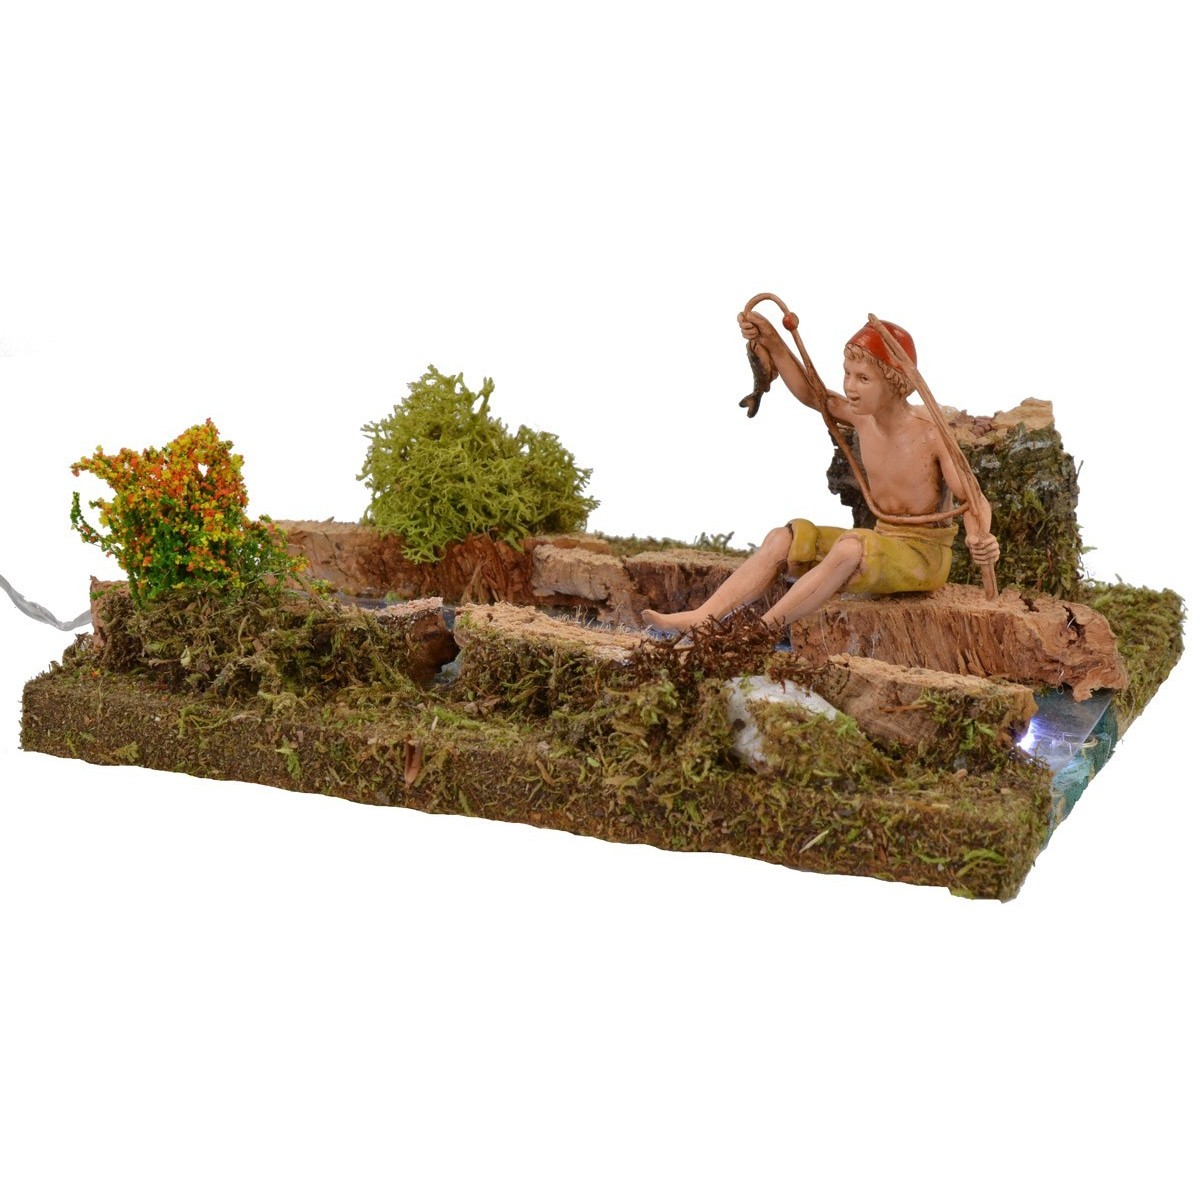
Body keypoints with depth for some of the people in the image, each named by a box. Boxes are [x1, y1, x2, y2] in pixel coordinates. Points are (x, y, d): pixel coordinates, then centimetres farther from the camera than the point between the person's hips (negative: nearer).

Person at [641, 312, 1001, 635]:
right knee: (784, 539, -6)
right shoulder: (862, 416, 0)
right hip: (881, 545, 7)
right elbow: (809, 393, 12)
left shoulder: (930, 432, -18)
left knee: (850, 547, -36)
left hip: (925, 555, -7)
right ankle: (701, 618, -20)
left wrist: (979, 538, -40)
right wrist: (772, 342, 2)